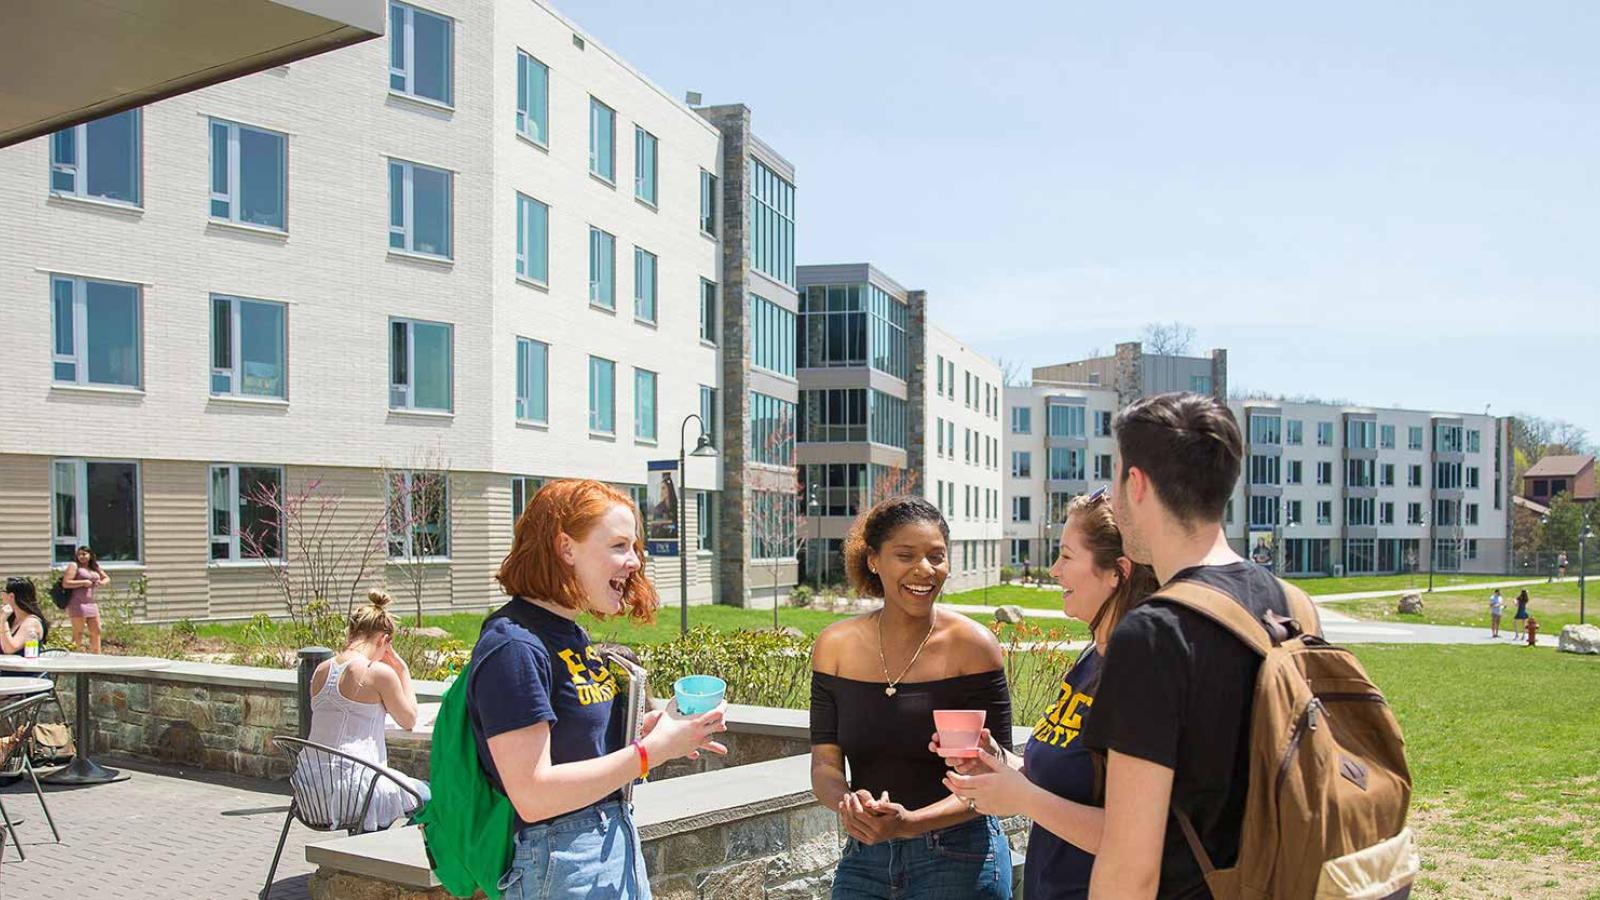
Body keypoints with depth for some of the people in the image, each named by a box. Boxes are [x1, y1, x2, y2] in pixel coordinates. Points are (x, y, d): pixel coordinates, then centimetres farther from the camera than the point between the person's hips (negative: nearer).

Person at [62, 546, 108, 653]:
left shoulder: (95, 567, 14)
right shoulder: (74, 566, -4)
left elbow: (107, 579, 22)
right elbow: (65, 583, -14)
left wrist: (102, 583, 0)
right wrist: (83, 582, -14)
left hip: (91, 603, 7)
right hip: (77, 604, -7)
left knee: (96, 631, 10)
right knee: (78, 633, -5)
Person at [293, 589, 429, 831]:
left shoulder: (321, 670, 7)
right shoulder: (380, 673, -12)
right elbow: (409, 720, 1)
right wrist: (403, 671, 9)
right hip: (352, 790, -8)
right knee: (426, 794, 14)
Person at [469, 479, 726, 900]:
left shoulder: (572, 634, 9)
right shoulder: (513, 648, -19)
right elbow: (533, 795, -24)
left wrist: (650, 730, -2)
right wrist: (652, 750, -22)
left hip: (616, 844, 9)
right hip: (561, 865, -9)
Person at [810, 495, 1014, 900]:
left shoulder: (972, 645, -11)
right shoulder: (835, 646, -2)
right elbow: (824, 763, -2)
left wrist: (911, 822, -26)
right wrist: (846, 802, -23)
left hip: (958, 857, -3)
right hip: (862, 858, 3)